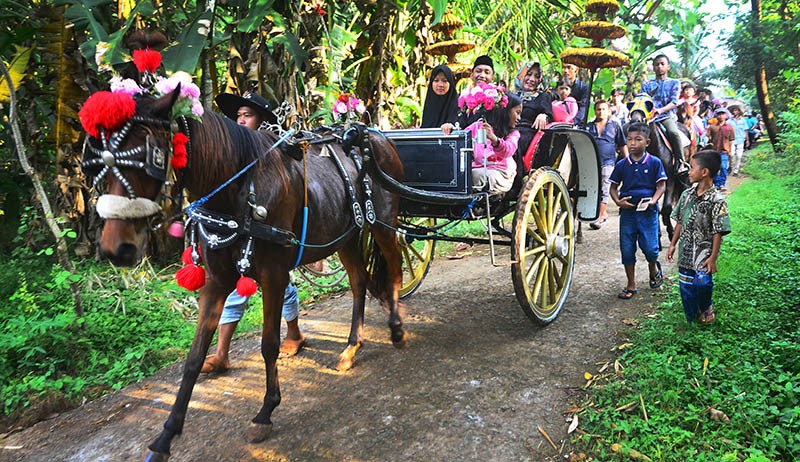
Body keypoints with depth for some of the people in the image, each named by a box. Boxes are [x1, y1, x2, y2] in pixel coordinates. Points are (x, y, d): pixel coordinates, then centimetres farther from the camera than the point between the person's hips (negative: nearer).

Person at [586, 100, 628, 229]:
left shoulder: (615, 125, 8)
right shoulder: (589, 126, 11)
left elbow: (623, 144, 10)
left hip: (607, 162, -3)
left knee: (603, 190, -10)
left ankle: (599, 218, -11)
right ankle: (604, 212, 26)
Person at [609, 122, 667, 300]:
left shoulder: (654, 162, -2)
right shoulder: (621, 165, 3)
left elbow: (661, 185, -2)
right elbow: (613, 187, 9)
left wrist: (653, 200, -19)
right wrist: (618, 201, -10)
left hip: (648, 211, -2)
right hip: (627, 211, 2)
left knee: (650, 247, -5)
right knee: (627, 249, 4)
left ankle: (654, 269, 31)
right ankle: (631, 285, 19)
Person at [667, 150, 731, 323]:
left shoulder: (717, 201, -13)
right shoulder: (687, 195, 4)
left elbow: (718, 232, -12)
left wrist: (713, 257, -14)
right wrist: (672, 245, 11)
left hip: (704, 252, -5)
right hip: (685, 252, 6)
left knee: (702, 282, -19)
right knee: (686, 286, 10)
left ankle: (706, 308, 14)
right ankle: (692, 319, 29)